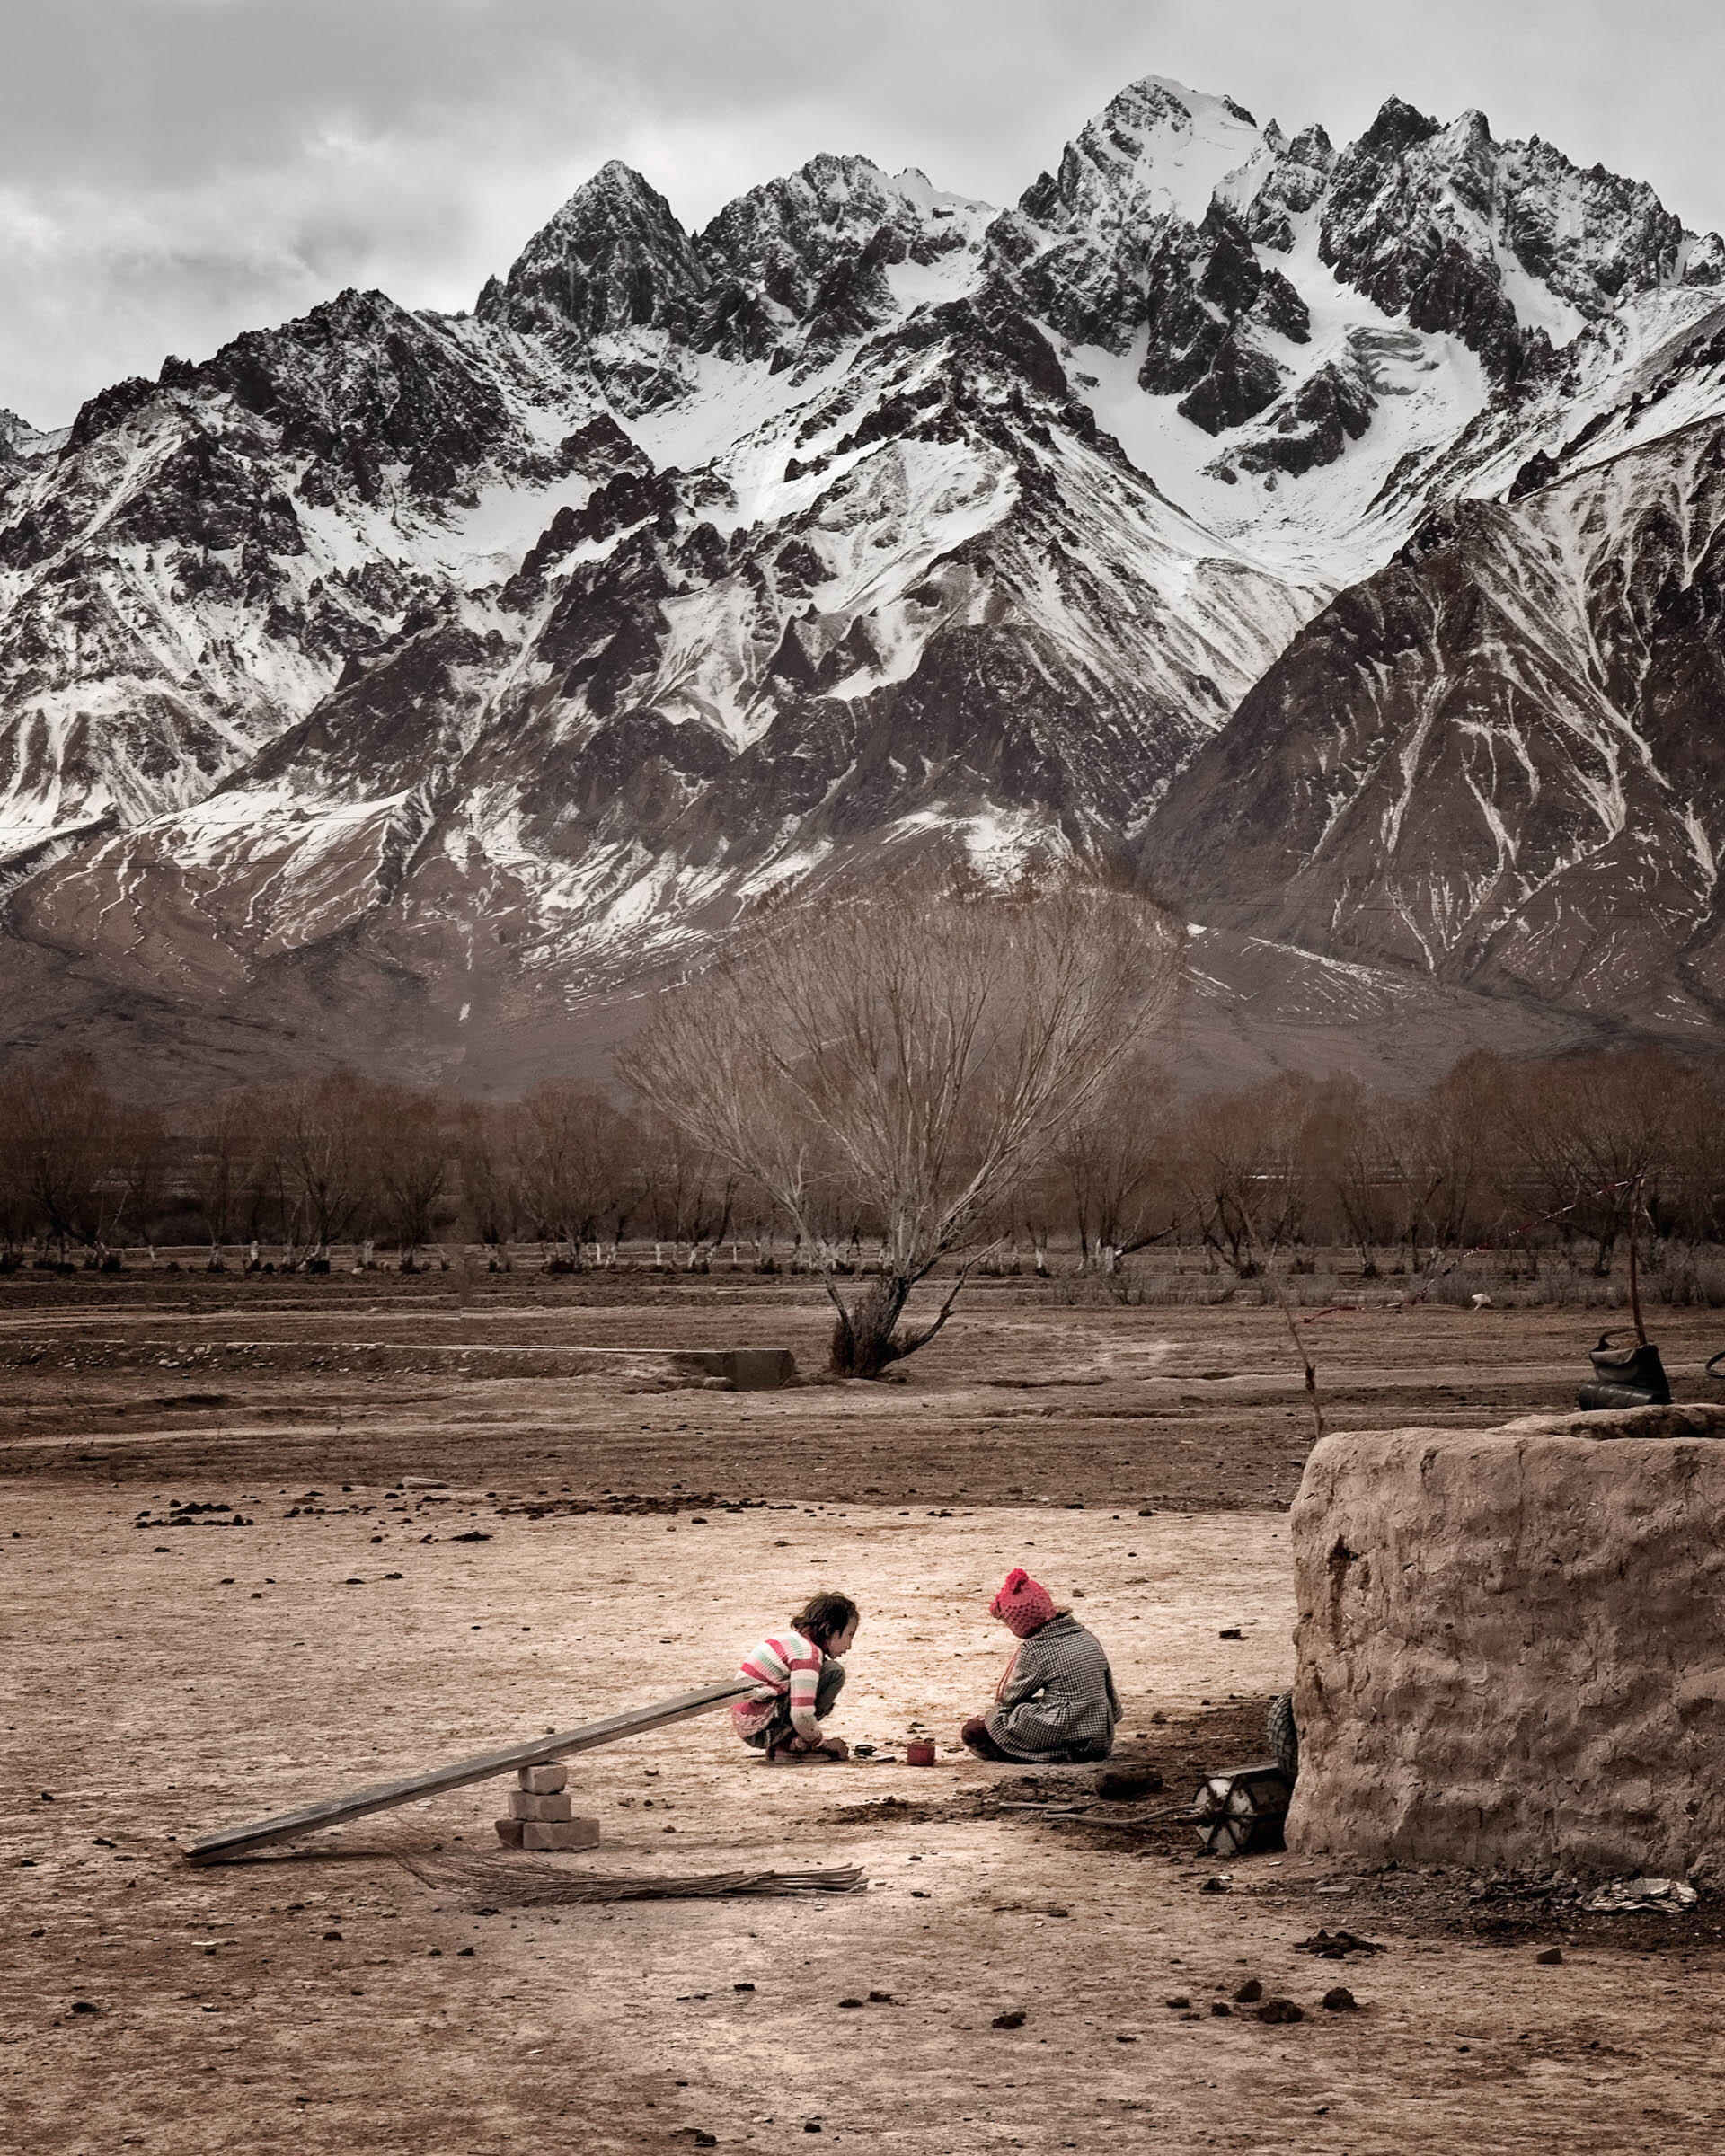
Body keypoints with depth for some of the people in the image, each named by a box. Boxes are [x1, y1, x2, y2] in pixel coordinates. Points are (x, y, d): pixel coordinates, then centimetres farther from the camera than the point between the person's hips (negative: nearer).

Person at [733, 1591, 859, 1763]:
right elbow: (802, 1717, -22)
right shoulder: (808, 1652, -16)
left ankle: (785, 1745, 8)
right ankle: (795, 1745, -9)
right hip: (763, 1731, -10)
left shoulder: (789, 1637, 15)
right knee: (834, 1671, -12)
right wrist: (823, 1742, -4)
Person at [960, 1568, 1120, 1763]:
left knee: (973, 1731, -4)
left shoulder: (1034, 1650, -13)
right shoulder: (1087, 1637, 7)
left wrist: (990, 1715, 20)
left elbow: (1010, 1698, 0)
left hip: (1062, 1737, -8)